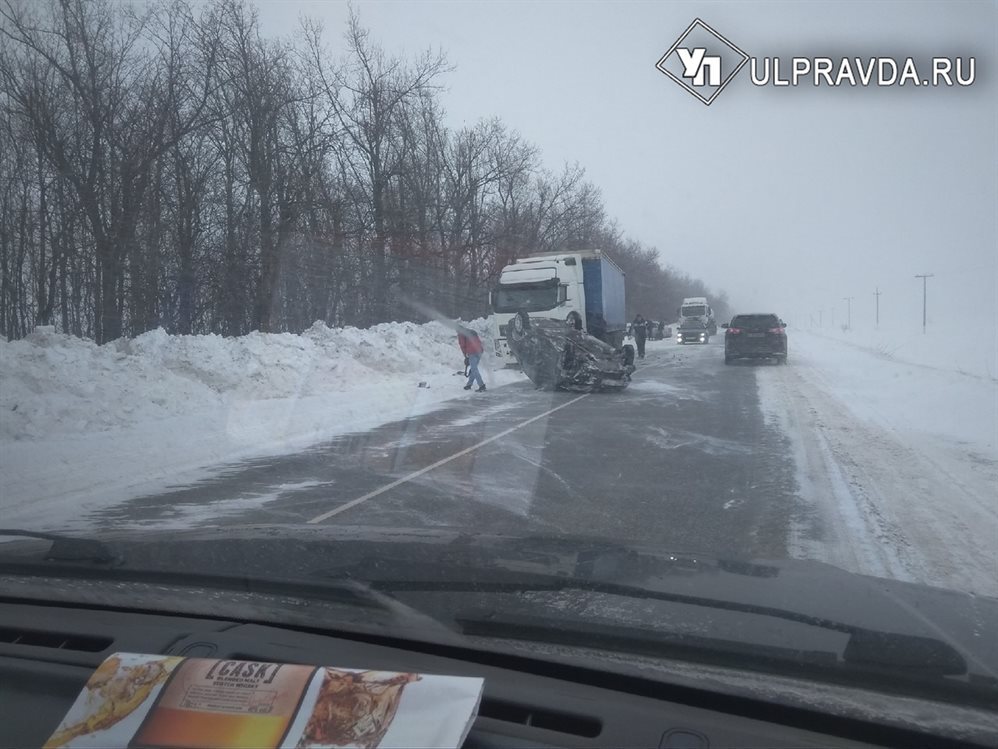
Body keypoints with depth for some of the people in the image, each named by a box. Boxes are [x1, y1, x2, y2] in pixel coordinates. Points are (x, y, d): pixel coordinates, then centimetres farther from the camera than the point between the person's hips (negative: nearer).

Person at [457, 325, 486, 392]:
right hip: (479, 351, 8)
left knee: (474, 369, -7)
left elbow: (462, 345, 0)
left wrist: (466, 356, 6)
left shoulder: (461, 334, 8)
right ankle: (469, 384, 26)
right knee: (473, 368, 17)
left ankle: (482, 386, -15)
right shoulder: (473, 332, 28)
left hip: (472, 353, -7)